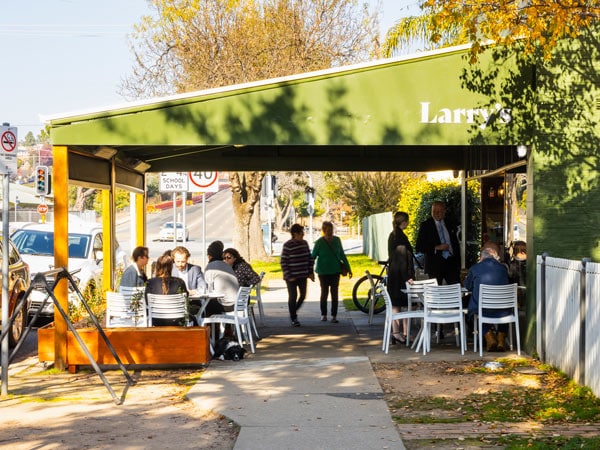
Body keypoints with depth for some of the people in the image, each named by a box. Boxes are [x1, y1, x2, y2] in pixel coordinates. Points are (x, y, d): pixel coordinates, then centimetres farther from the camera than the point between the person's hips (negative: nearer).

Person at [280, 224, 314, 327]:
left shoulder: (304, 243, 4)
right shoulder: (287, 245, -14)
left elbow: (309, 258, 13)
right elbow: (283, 262, -13)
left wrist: (310, 272, 7)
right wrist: (289, 276, -16)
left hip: (303, 275, 6)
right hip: (291, 277, -6)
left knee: (302, 295, 9)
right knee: (293, 297, -1)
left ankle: (294, 312, 33)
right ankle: (293, 319, 9)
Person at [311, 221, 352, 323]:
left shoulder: (337, 240, 0)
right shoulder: (319, 242, -9)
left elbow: (342, 255, 11)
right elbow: (313, 256, -3)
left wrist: (348, 268, 13)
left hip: (335, 271, 2)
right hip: (323, 272, -2)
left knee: (335, 293, 1)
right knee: (324, 292, 6)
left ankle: (334, 316, 7)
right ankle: (323, 314, 21)